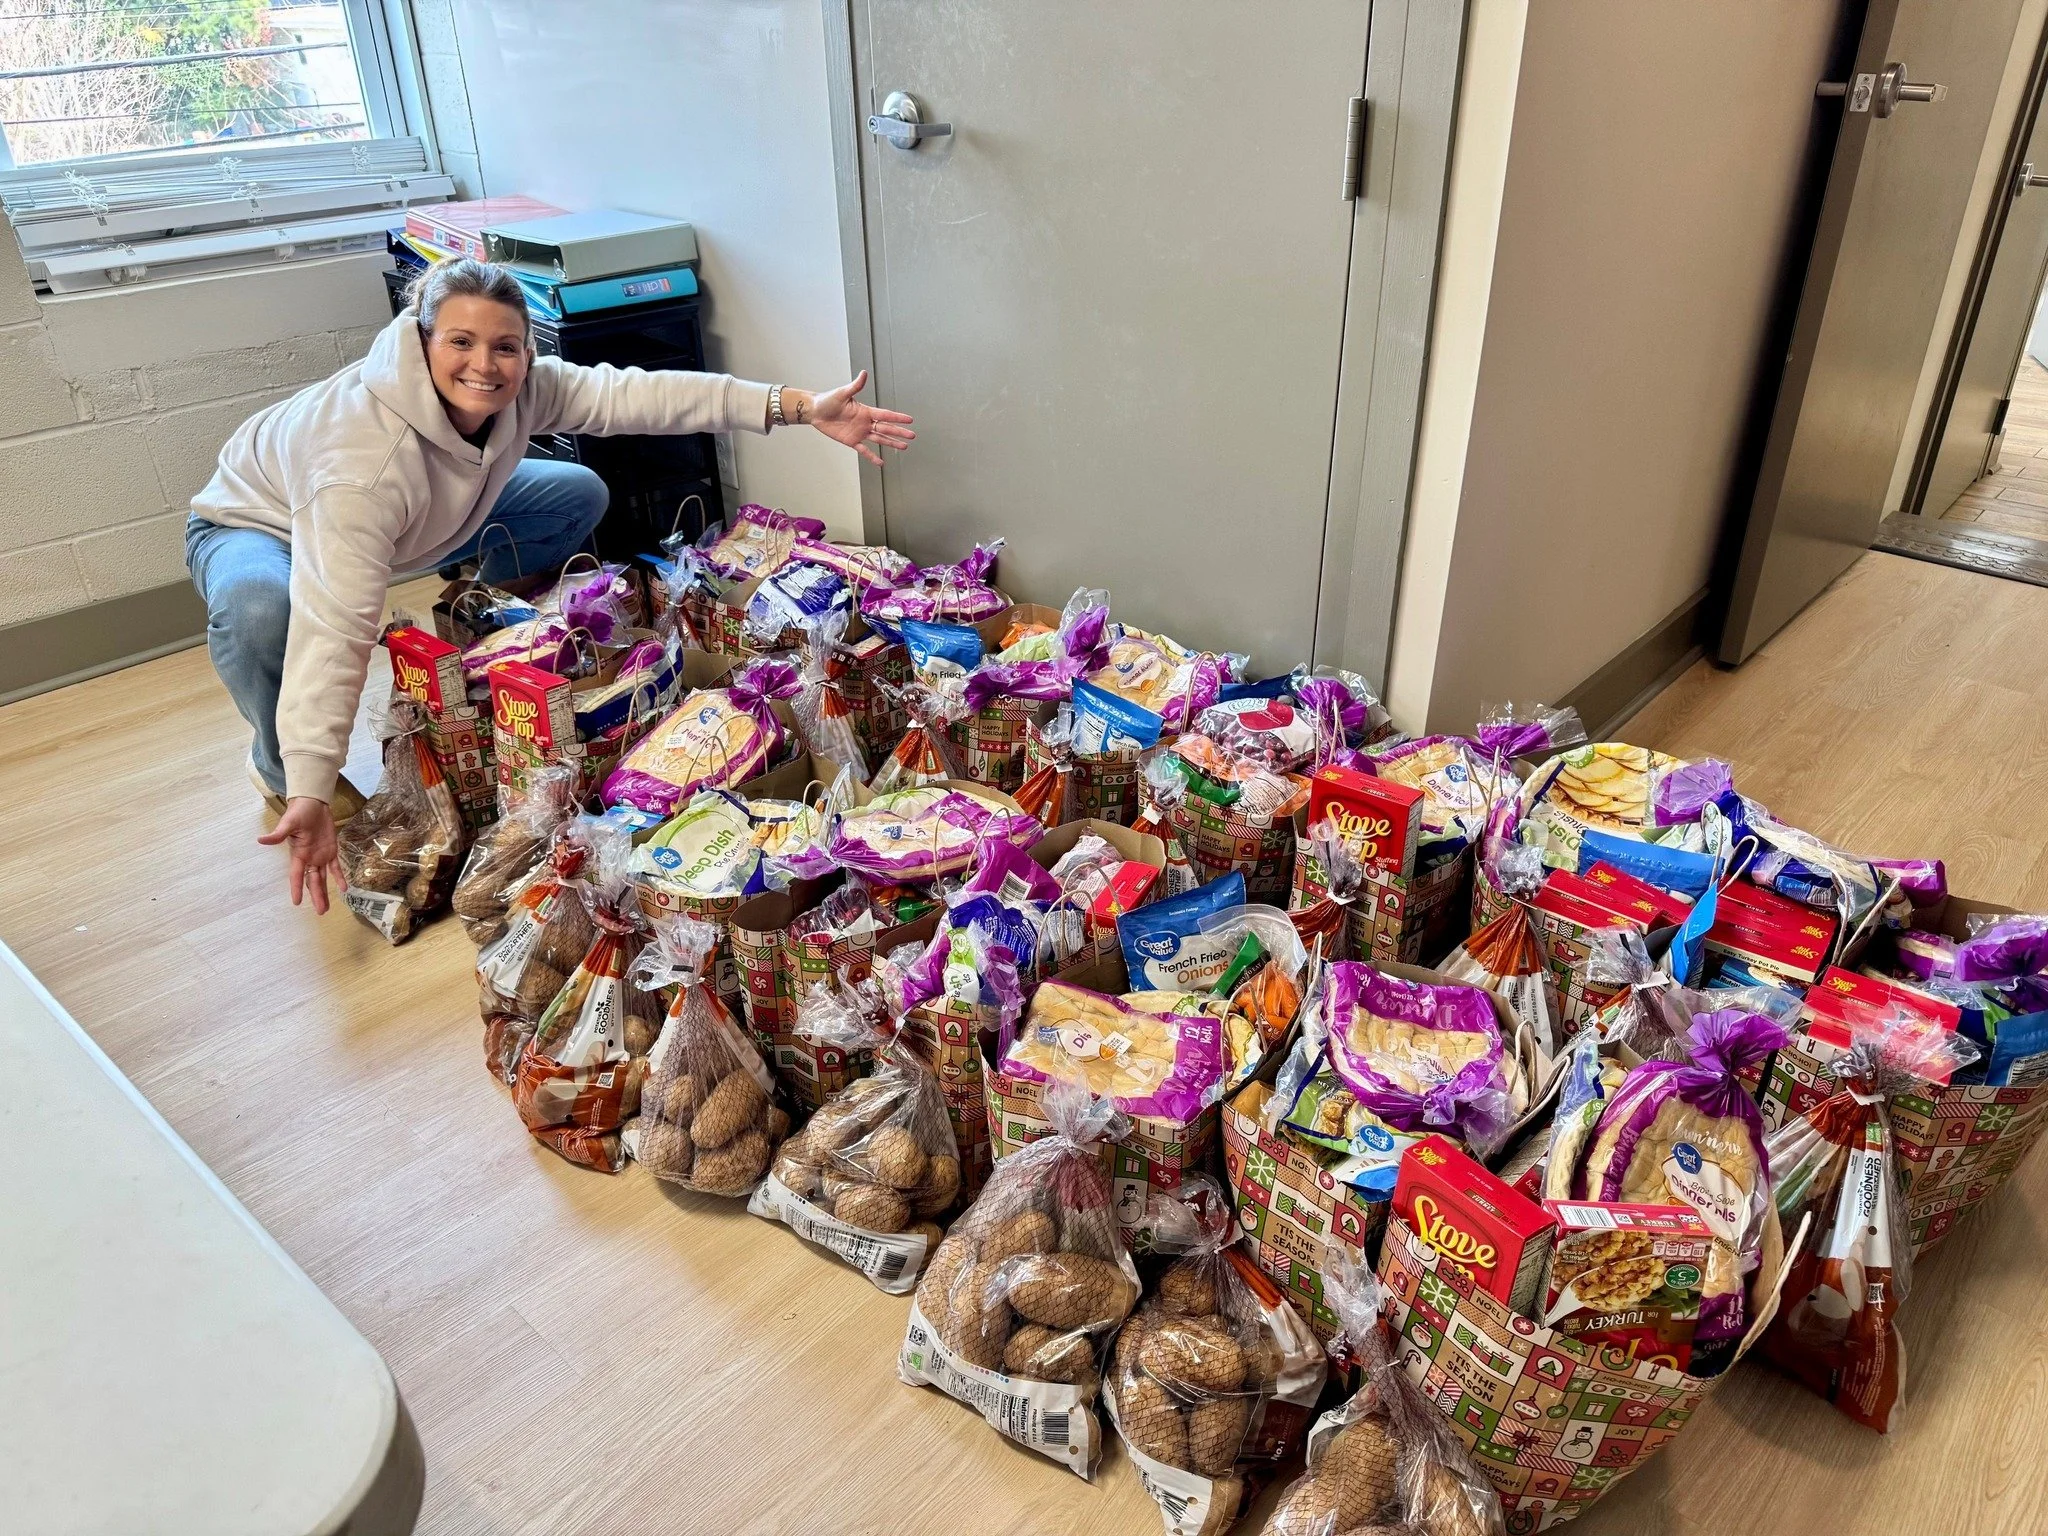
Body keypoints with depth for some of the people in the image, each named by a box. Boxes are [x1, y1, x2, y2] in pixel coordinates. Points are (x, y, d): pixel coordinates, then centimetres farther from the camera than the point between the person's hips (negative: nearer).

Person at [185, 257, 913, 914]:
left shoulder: (520, 389, -26)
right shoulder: (364, 460, -45)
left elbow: (640, 393, -30)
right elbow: (334, 626, -50)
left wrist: (802, 407, -36)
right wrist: (311, 795, -56)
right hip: (259, 522, -6)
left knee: (578, 496, -3)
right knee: (258, 610, -43)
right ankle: (279, 765, -9)